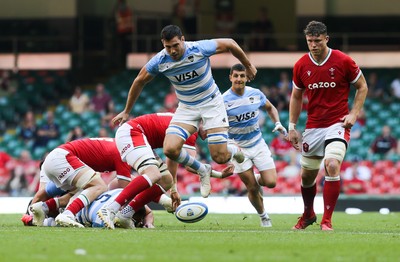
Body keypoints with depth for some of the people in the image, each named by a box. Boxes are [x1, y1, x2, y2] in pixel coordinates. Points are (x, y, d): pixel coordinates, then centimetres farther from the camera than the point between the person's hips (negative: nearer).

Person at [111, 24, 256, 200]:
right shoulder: (159, 61, -16)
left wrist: (248, 66, 7)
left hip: (211, 102, -3)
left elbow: (230, 44, -7)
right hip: (186, 107, 3)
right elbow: (139, 81, 2)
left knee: (220, 157, -10)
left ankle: (235, 150, 30)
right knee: (170, 149, -20)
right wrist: (126, 112, 10)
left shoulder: (200, 49, -24)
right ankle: (202, 171, 10)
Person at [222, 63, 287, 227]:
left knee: (271, 183, -7)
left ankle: (258, 179, 28)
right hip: (238, 149, -3)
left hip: (258, 145, 3)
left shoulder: (256, 94, -4)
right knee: (252, 189, -2)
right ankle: (263, 217, 22)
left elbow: (270, 108, 16)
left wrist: (278, 123, -1)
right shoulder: (224, 100, -16)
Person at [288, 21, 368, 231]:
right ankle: (308, 215, 38)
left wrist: (354, 114, -8)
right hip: (313, 126, 4)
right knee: (307, 175, 10)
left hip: (337, 124, -4)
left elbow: (362, 86, 3)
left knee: (332, 166, -24)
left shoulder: (343, 61, -9)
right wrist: (292, 127, 8)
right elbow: (296, 97, 13)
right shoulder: (301, 66, 0)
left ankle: (327, 220, -16)